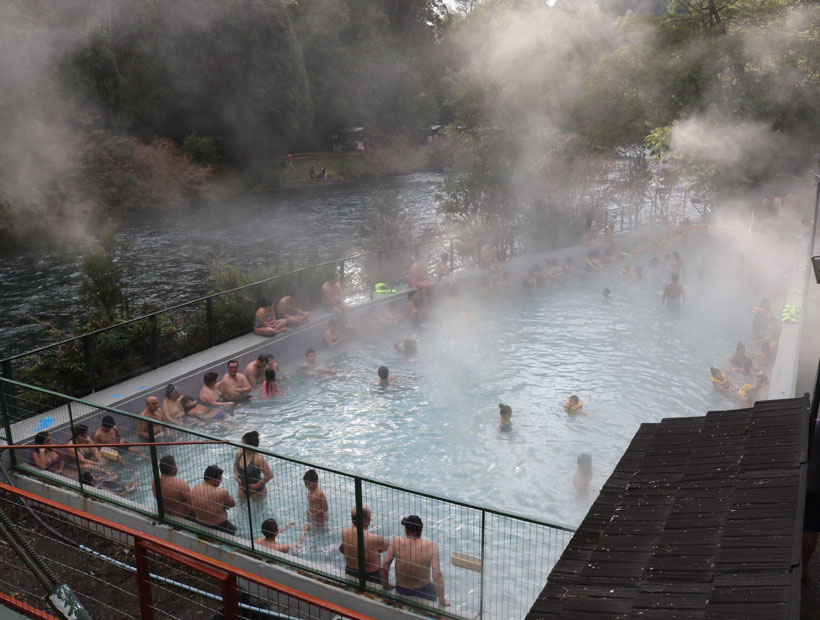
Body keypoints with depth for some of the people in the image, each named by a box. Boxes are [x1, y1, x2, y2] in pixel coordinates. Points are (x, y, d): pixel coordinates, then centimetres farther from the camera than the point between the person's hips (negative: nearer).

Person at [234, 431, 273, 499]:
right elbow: (235, 465, 16)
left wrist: (257, 485, -20)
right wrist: (237, 477, 2)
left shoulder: (258, 458, -30)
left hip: (256, 492, -6)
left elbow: (270, 475, -30)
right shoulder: (239, 454, -8)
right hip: (242, 489, 6)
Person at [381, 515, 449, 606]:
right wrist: (442, 601, -19)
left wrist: (385, 585, 0)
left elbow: (384, 565, -17)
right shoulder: (431, 546, -23)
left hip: (401, 591, 2)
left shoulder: (397, 542, -19)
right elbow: (437, 574, -27)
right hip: (423, 592, -2)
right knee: (435, 587, 33)